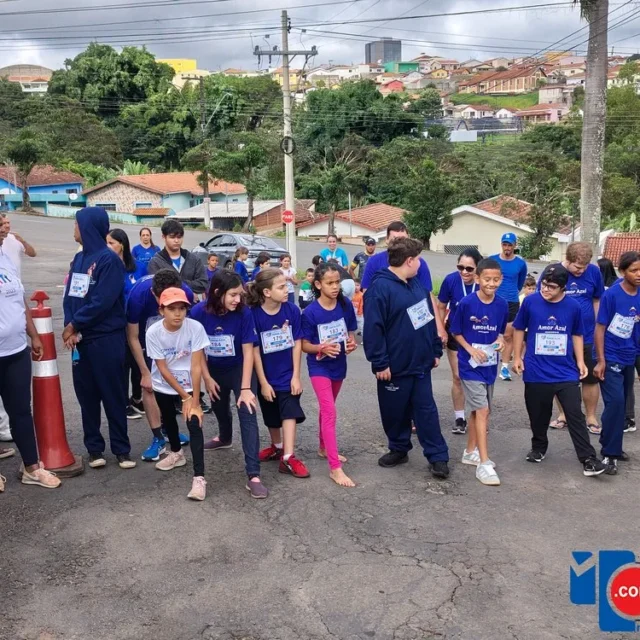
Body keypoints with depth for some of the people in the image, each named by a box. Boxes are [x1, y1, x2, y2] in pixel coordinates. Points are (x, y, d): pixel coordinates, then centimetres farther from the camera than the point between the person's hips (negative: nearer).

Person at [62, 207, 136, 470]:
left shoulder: (109, 259, -12)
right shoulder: (78, 258, 11)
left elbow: (102, 302, -19)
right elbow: (69, 296, 8)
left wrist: (73, 325, -11)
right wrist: (70, 329, -7)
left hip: (107, 339, -7)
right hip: (81, 339, 7)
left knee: (113, 396, 2)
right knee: (86, 395, 10)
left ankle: (121, 449, 11)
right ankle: (94, 448, 20)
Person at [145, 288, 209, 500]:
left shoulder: (196, 328, -24)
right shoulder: (153, 333, -22)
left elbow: (196, 365, -21)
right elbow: (163, 369, -17)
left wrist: (195, 399, -22)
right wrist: (184, 397, -17)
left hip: (189, 384, -2)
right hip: (163, 386, 2)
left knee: (194, 424, -16)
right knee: (168, 420, 22)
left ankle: (199, 477, -15)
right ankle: (176, 453, 50)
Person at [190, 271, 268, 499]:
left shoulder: (244, 312, -26)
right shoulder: (199, 312, -22)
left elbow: (248, 351, -22)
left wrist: (246, 388, -24)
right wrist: (207, 379, -6)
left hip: (239, 368, -3)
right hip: (214, 371, 3)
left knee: (247, 414, -17)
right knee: (219, 407, 25)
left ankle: (253, 475, -18)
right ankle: (225, 438, 60)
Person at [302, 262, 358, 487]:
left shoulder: (346, 305, -8)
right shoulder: (310, 312, -18)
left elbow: (350, 333, 4)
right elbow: (304, 345, -11)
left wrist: (352, 343, -18)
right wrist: (321, 348, -30)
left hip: (339, 365, 5)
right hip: (319, 367, -5)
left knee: (327, 408, 22)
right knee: (329, 412, -12)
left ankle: (324, 448, 42)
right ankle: (335, 468, -10)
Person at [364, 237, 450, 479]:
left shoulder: (417, 283, 8)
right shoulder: (380, 288, -17)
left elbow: (428, 318, 16)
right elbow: (373, 329, -19)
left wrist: (436, 350, 14)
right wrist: (380, 362, -19)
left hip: (420, 363, 6)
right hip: (394, 366, -6)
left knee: (426, 409, 8)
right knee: (395, 412, 10)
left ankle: (438, 456, 14)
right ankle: (398, 449, 29)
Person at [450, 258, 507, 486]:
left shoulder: (502, 305, -2)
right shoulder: (466, 303, -15)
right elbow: (456, 332, -5)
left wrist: (500, 340, -10)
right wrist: (471, 349, -17)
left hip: (489, 365, 5)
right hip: (470, 365, -5)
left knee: (480, 411, 16)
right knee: (482, 410, -10)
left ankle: (470, 452, 33)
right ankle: (484, 463, -6)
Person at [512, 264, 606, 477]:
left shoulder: (574, 306, -4)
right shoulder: (530, 302, -8)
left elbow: (577, 335, 10)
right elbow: (518, 329, 5)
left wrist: (580, 361, 4)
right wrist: (517, 357, 2)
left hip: (566, 372, 0)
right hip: (536, 372, 0)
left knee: (575, 415, -1)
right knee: (538, 415, 13)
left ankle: (588, 459, 4)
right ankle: (539, 448, 35)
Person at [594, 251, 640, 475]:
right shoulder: (612, 294, -15)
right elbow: (600, 328, -11)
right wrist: (600, 360, -13)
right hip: (610, 358, -6)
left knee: (621, 404, 13)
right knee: (615, 402, -12)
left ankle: (613, 447, 27)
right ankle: (609, 454, -3)